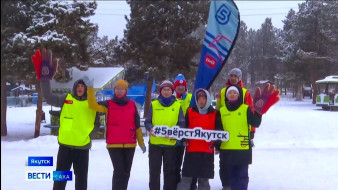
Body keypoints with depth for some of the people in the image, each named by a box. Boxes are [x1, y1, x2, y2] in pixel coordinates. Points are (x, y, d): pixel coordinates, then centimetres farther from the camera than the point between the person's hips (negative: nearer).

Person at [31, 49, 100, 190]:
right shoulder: (66, 99, 1)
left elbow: (96, 124, 10)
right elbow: (48, 98, -11)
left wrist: (89, 135, -6)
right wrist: (45, 78, -20)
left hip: (83, 147, 0)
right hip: (65, 145, 0)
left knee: (81, 178, 11)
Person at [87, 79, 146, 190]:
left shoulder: (132, 105, 7)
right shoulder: (108, 104, 2)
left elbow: (137, 125, 9)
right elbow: (93, 105, -15)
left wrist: (141, 143, 12)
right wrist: (90, 88, -24)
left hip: (130, 145, 3)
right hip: (114, 145, -3)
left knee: (126, 172, 12)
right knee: (119, 172, -8)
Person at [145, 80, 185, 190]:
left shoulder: (177, 105, 5)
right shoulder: (154, 104, 5)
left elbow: (182, 123, 2)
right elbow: (147, 121, 5)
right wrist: (150, 129, -16)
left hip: (171, 143, 0)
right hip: (155, 143, 0)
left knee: (170, 171, 9)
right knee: (154, 170, 7)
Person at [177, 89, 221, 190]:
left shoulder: (215, 114, 6)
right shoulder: (190, 112, 7)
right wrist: (184, 140, -3)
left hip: (208, 151, 0)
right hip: (191, 149, 0)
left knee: (204, 178, 8)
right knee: (186, 177, 1)